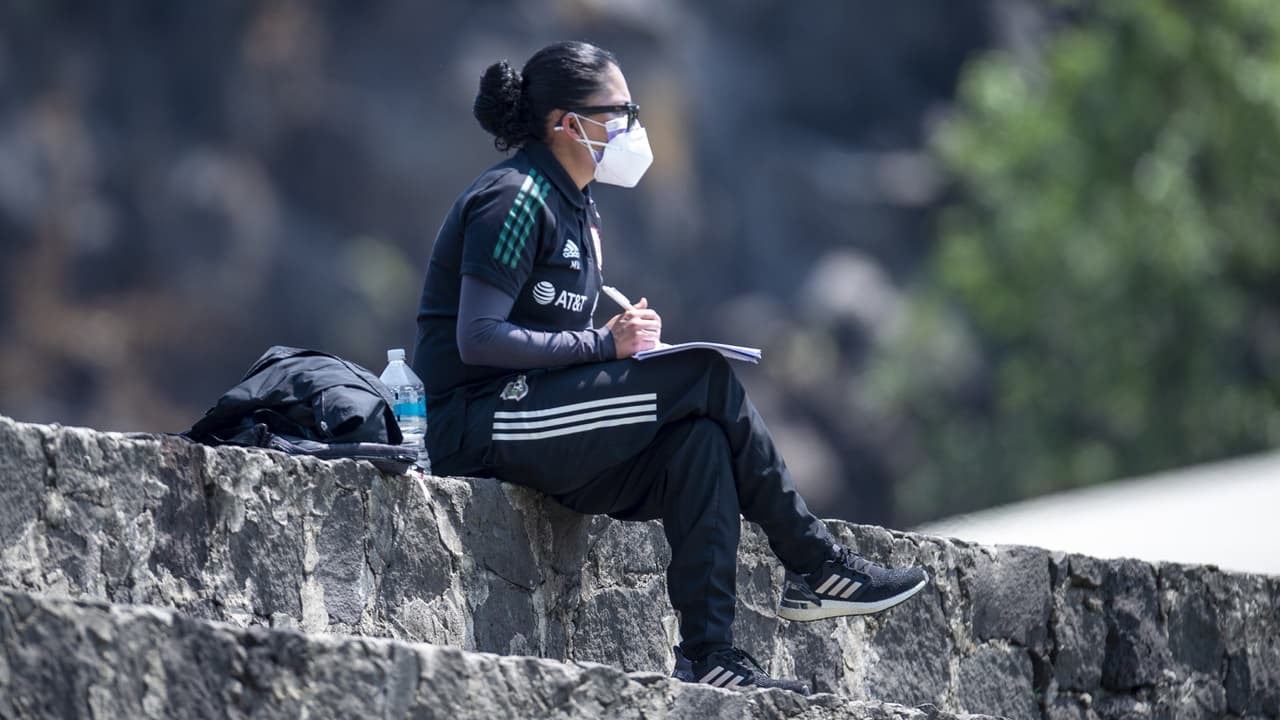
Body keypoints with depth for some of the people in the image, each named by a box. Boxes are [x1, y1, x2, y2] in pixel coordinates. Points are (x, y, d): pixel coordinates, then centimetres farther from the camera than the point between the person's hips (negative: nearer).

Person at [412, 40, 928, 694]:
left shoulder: (578, 211, 19)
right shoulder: (515, 198, -11)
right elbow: (477, 340, -19)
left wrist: (622, 341, 1)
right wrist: (604, 345, -17)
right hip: (476, 424, -9)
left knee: (699, 443, -16)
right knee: (706, 379, -17)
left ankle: (707, 654, -23)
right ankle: (815, 567, -7)